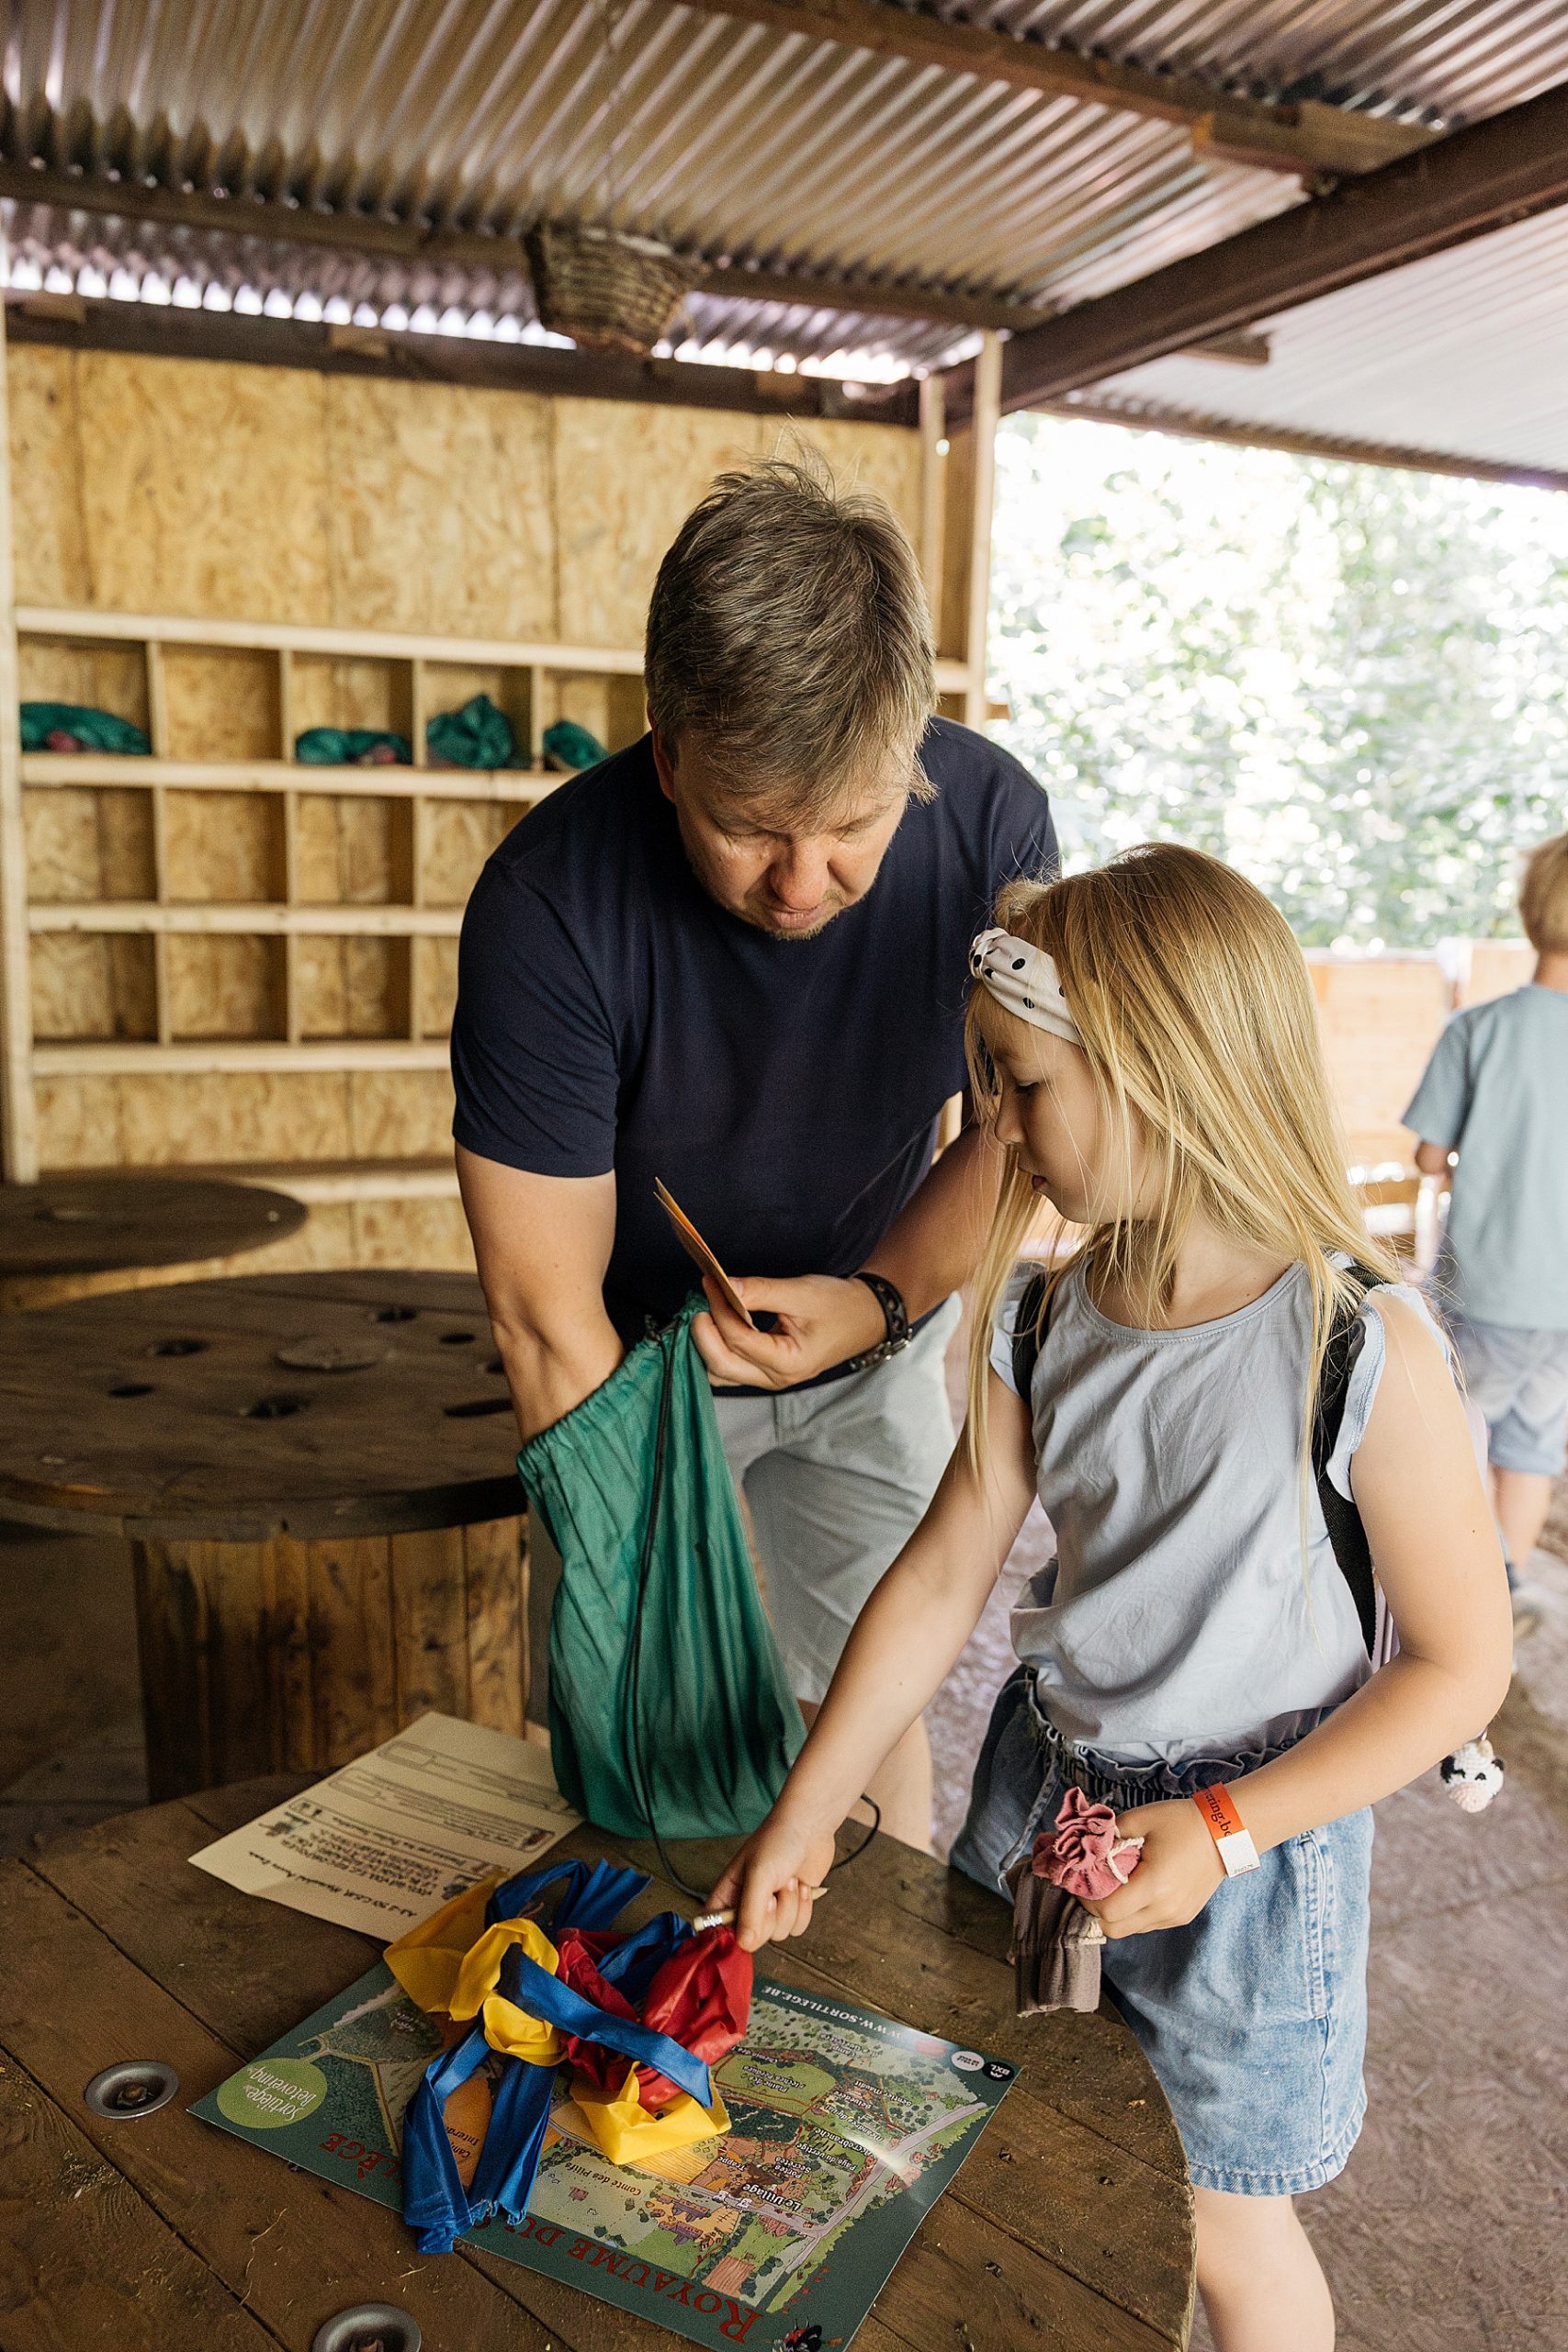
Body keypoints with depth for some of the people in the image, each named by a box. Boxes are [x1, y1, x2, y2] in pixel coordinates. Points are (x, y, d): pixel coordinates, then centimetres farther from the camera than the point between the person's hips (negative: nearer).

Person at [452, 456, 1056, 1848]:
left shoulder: (993, 825, -22)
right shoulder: (549, 903, -31)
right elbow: (547, 1313, -27)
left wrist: (880, 1299, -23)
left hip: (875, 1338, 2)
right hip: (635, 1357, -2)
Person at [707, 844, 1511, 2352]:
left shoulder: (1366, 1351, -23)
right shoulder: (1043, 1317, -9)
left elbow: (1460, 1664, -15)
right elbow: (942, 1577, -3)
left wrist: (1220, 1831, -20)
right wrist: (804, 1816, 0)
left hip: (1249, 1844, -5)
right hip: (1042, 1791, 5)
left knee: (1220, 2231, 15)